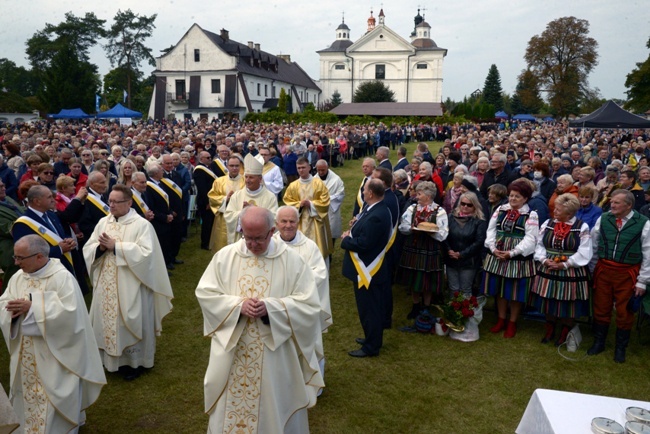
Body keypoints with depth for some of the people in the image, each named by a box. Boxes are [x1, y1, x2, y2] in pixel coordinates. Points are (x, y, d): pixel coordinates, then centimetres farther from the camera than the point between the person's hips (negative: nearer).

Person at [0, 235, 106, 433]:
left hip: (54, 354, -7)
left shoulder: (62, 277, -19)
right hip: (27, 354, 7)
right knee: (30, 394, 20)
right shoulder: (18, 277, 3)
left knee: (54, 399, 4)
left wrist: (32, 307, -27)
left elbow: (69, 311, -26)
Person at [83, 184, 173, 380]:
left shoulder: (142, 225, -10)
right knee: (106, 320, 13)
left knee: (129, 323, 5)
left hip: (130, 288, -5)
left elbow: (145, 253, -22)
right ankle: (108, 357, 33)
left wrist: (115, 246, -21)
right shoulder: (103, 222, 7)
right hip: (105, 286, 5)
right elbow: (87, 249, 6)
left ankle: (133, 361, 22)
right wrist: (101, 247, -16)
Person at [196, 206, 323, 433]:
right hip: (231, 352, 2)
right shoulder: (225, 256, -2)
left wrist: (270, 307, -25)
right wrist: (238, 305, -18)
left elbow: (309, 304, -12)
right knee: (229, 406, 16)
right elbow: (204, 293, -3)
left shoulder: (292, 260, -9)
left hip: (275, 353, -2)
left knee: (273, 407, 13)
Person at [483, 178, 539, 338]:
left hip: (518, 258, -4)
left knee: (515, 291, 5)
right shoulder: (500, 210, 7)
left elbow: (530, 238, -12)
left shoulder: (531, 215, -4)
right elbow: (491, 230, 5)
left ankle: (512, 323, 22)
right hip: (497, 256, 4)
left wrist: (512, 252, -20)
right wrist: (493, 248, -10)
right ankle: (501, 319, 29)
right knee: (499, 289, 13)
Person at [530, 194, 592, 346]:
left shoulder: (582, 227, -9)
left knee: (568, 303, 7)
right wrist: (544, 260, -11)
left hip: (571, 272, -3)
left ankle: (565, 333, 28)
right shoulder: (547, 224, 3)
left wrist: (565, 264, -17)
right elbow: (539, 245, 6)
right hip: (548, 269, 4)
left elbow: (584, 253, -12)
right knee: (549, 301, 12)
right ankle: (549, 330, 33)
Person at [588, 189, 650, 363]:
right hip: (603, 270, 2)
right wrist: (591, 270, 7)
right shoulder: (603, 219, -4)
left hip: (627, 274, -2)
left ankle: (620, 348, 30)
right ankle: (598, 342, 32)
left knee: (624, 312, 11)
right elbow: (593, 247, 5)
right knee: (601, 309, 14)